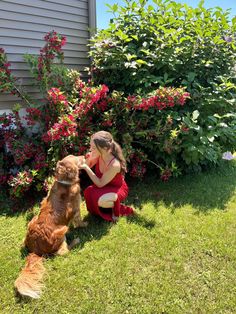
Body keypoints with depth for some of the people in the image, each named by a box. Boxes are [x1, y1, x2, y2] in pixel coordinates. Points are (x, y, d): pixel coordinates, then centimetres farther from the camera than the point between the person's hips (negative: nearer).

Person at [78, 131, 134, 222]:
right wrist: (88, 160, -23)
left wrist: (86, 168, -33)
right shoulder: (98, 155, -19)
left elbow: (100, 184, -28)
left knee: (101, 201, -33)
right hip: (105, 186, 6)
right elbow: (88, 165, 0)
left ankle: (116, 210, 2)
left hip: (118, 188, -6)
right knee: (88, 192, -20)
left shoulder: (115, 164, -37)